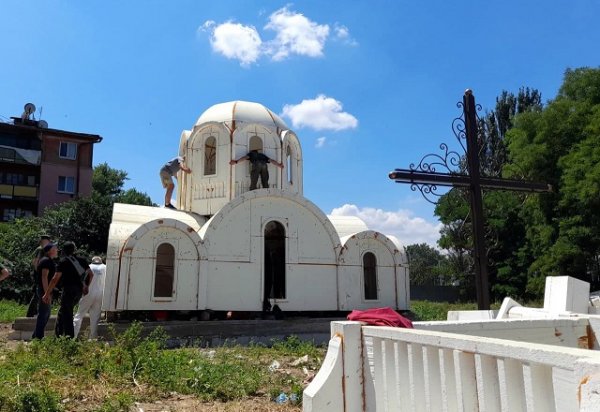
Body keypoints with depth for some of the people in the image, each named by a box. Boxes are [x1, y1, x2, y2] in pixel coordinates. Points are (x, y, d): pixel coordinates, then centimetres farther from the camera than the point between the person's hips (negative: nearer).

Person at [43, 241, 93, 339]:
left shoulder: (63, 261, -5)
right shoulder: (81, 260, 12)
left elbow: (55, 279, -13)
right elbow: (91, 274, 14)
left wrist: (47, 293, -10)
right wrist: (86, 286, 26)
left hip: (69, 290, -6)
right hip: (79, 290, 6)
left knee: (66, 314, 0)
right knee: (62, 312, 22)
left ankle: (69, 336, -2)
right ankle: (58, 334, 25)